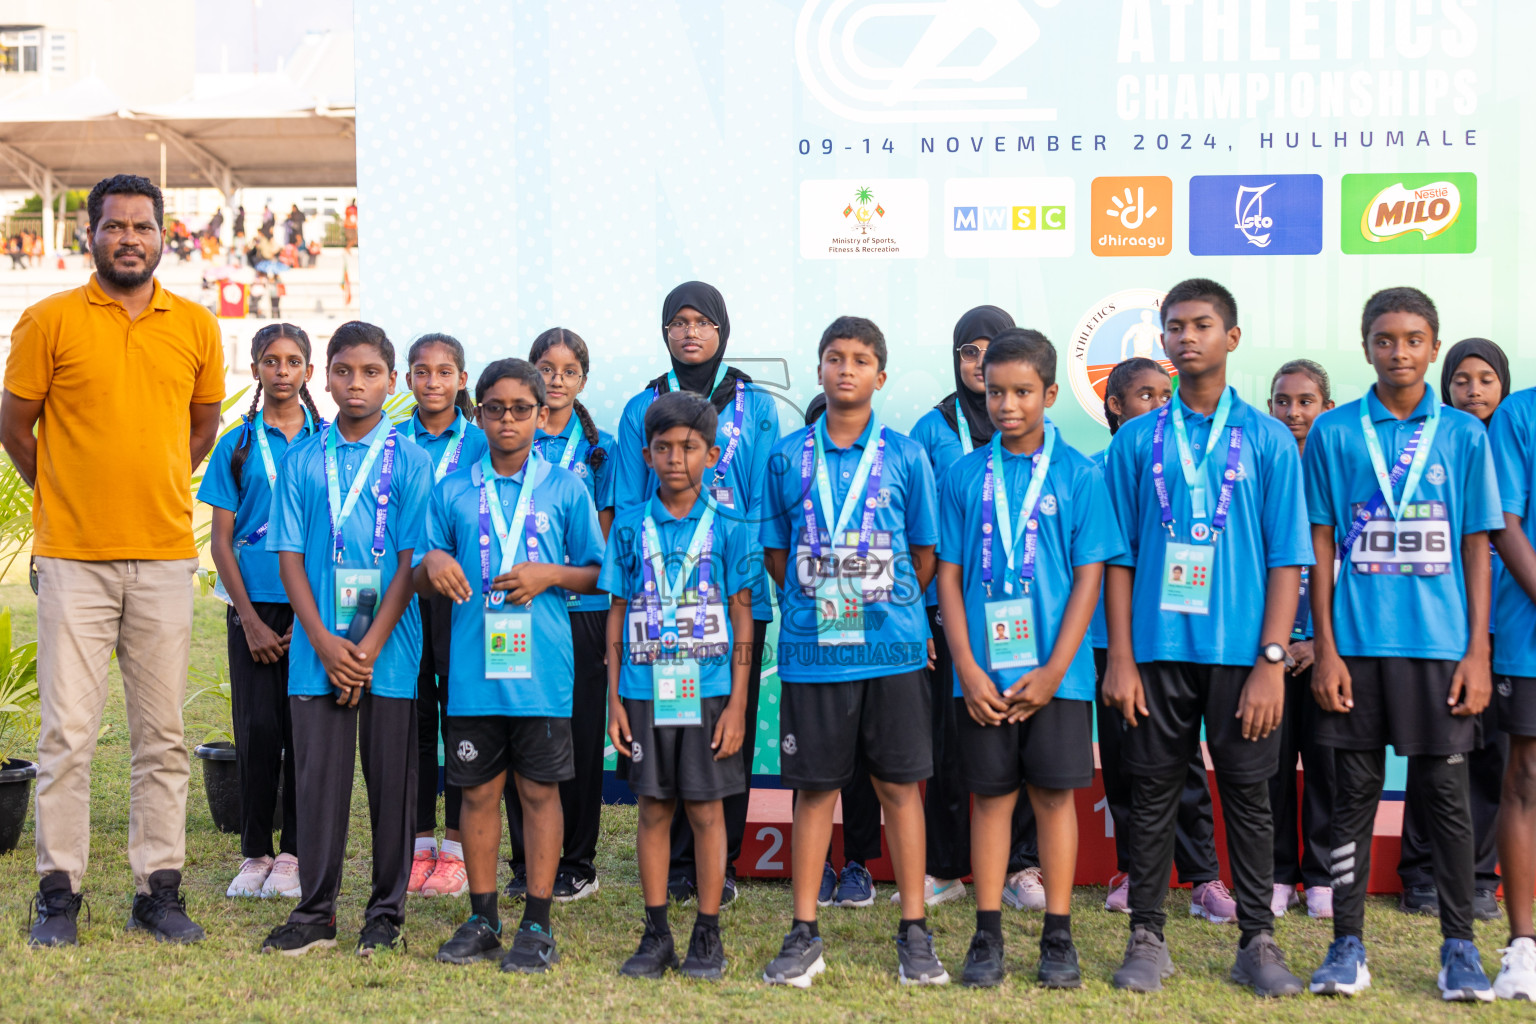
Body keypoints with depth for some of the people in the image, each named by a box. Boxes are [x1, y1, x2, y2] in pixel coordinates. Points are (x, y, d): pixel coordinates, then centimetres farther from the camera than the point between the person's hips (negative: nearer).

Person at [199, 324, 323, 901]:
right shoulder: (237, 445, 6)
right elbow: (221, 540, 5)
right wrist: (251, 620, -5)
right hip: (255, 604, 0)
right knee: (257, 729, -1)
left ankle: (293, 853, 11)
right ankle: (255, 852, 11)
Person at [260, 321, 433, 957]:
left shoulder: (410, 462, 1)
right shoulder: (301, 461, 7)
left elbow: (411, 559, -3)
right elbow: (289, 555, 4)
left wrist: (371, 646, -11)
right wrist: (324, 641, -8)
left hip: (390, 648, -1)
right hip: (318, 647, 1)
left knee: (391, 779, 4)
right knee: (318, 777, 4)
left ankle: (386, 914, 15)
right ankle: (315, 913, 14)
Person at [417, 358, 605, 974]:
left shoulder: (565, 489, 4)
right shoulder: (453, 491, 8)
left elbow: (597, 572, 6)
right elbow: (423, 582, 11)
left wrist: (550, 575, -11)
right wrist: (431, 564, -11)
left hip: (542, 668, -2)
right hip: (473, 669, 2)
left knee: (539, 791, 4)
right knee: (478, 791, 8)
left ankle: (537, 925, 12)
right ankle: (482, 919, 20)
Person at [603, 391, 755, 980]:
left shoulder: (726, 529, 1)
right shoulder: (631, 528, 5)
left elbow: (742, 617, 1)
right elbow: (617, 614, 7)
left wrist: (737, 703, -5)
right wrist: (614, 699, 2)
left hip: (709, 691, -1)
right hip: (645, 691, 2)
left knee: (706, 809, 3)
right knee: (653, 809, 7)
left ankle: (708, 937, 13)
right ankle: (655, 935, 16)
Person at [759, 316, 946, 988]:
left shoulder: (905, 455, 3)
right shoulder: (788, 457, 5)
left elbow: (924, 554, 8)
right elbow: (775, 553, 10)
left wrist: (888, 609, 7)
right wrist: (813, 605, 5)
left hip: (893, 647, 0)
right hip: (811, 649, 1)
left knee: (899, 784, 4)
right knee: (815, 787, 6)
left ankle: (914, 932, 13)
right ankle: (804, 935, 14)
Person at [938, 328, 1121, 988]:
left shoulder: (1079, 476, -1)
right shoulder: (964, 476, 4)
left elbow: (1089, 576, -3)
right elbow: (948, 575, 3)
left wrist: (1054, 670, -11)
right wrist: (968, 667, -7)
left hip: (1055, 670, -1)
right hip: (982, 669, 1)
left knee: (1053, 793, 5)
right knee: (991, 795, 8)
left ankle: (1058, 937, 15)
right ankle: (988, 936, 15)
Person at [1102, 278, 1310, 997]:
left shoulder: (1268, 440, 3)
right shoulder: (1136, 441, 6)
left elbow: (1286, 559, 0)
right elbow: (1118, 558, 5)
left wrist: (1272, 661, -8)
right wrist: (1120, 658, -3)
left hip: (1241, 651, -1)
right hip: (1157, 648, 1)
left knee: (1247, 794, 5)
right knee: (1153, 794, 6)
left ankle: (1257, 943, 16)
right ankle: (1146, 939, 16)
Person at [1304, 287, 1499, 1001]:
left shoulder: (1463, 434, 5)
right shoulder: (1333, 433, 4)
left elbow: (1477, 548, 5)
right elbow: (1321, 546, 4)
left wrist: (1478, 654, -1)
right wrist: (1324, 649, -2)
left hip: (1441, 646, 0)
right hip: (1357, 643, 0)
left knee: (1446, 792, 4)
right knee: (1354, 793, 5)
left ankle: (1459, 947, 15)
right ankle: (1347, 944, 13)